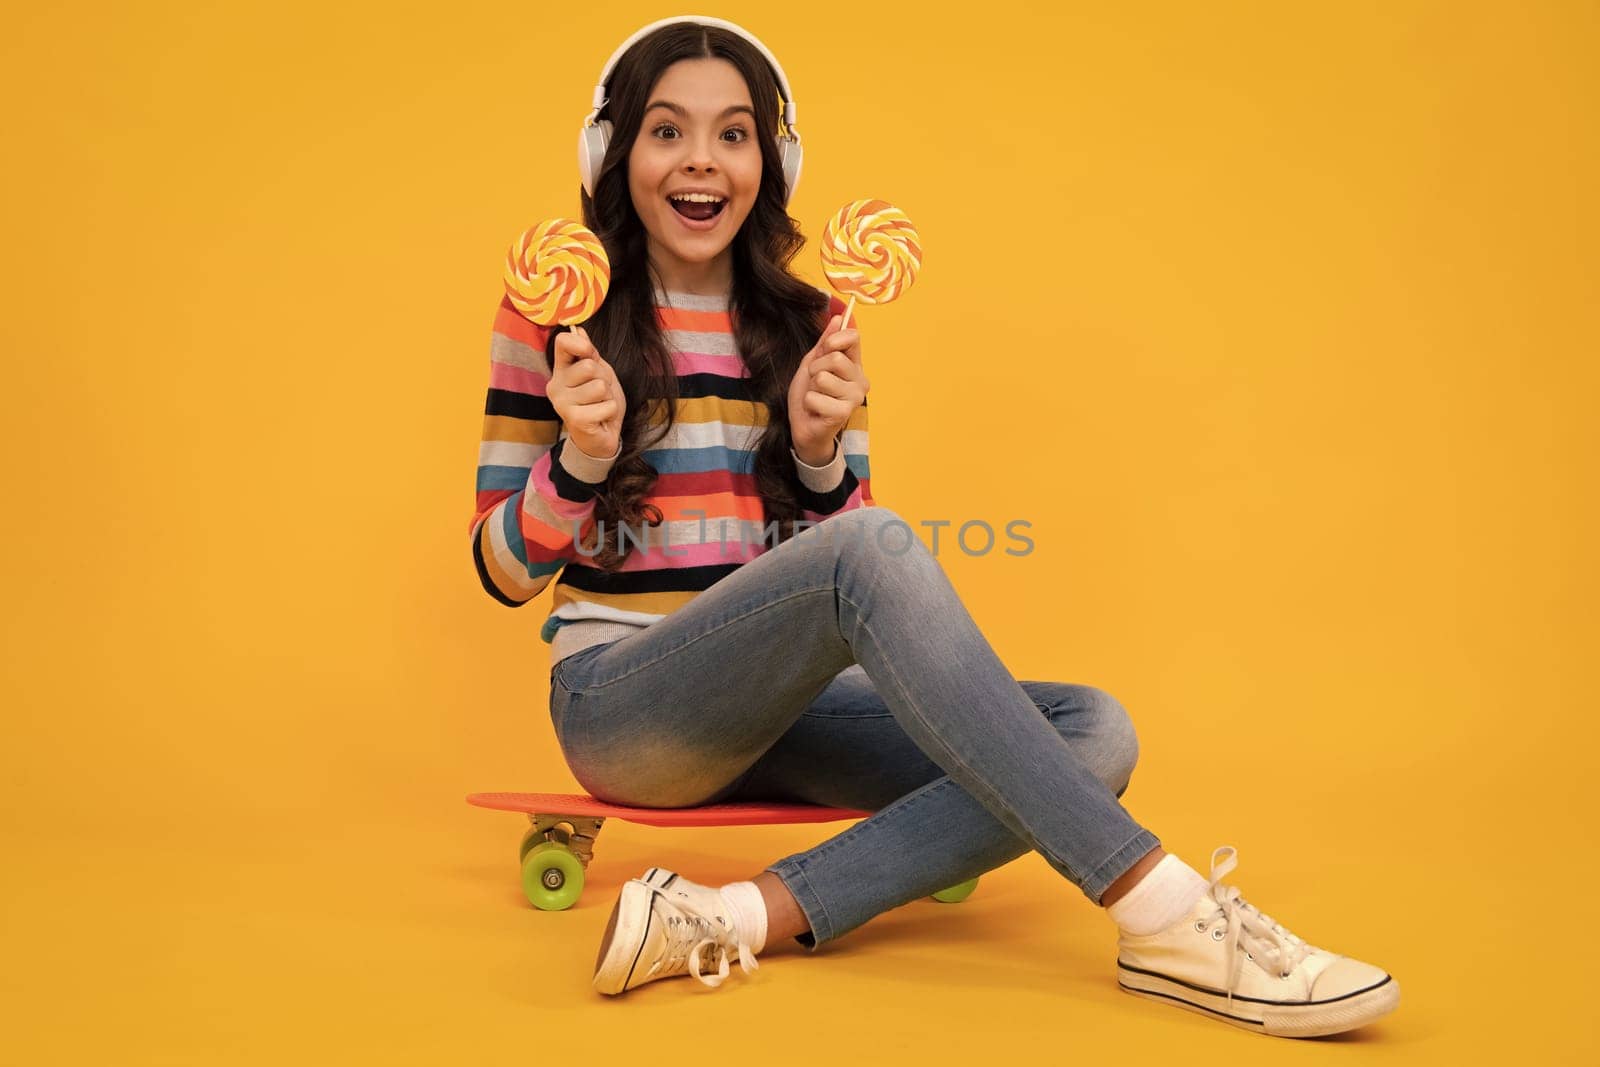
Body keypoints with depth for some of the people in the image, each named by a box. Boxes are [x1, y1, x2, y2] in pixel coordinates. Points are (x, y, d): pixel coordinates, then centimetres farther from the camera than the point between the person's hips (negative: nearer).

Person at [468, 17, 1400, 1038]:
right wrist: (582, 453, -17)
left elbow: (836, 515, 9)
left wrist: (820, 450, -11)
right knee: (872, 547, -33)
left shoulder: (810, 326, 9)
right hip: (619, 706, -5)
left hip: (774, 711, 5)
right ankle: (1163, 913, -32)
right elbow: (504, 571, 1)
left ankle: (742, 916, -30)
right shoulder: (552, 317, 0)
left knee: (1090, 729, -17)